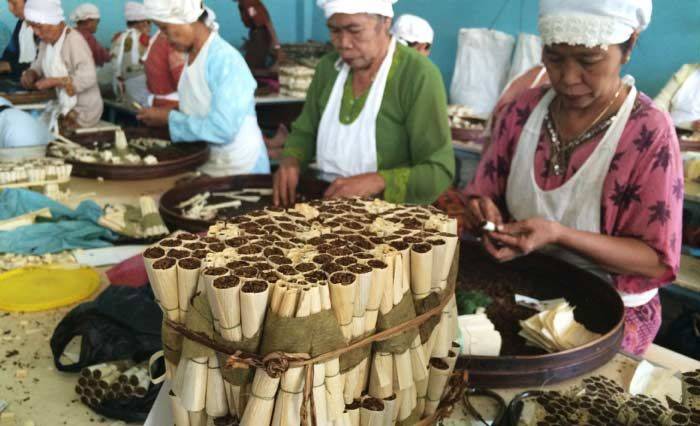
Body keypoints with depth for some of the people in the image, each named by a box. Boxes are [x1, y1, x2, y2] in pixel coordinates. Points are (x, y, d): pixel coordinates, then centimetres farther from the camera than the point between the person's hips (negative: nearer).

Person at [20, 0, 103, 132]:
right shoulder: (47, 40, 3)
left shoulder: (74, 40, -21)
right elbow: (39, 65, 17)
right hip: (64, 105, 8)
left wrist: (53, 81, -26)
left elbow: (88, 78, -30)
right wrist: (30, 74, -5)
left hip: (83, 111, -8)